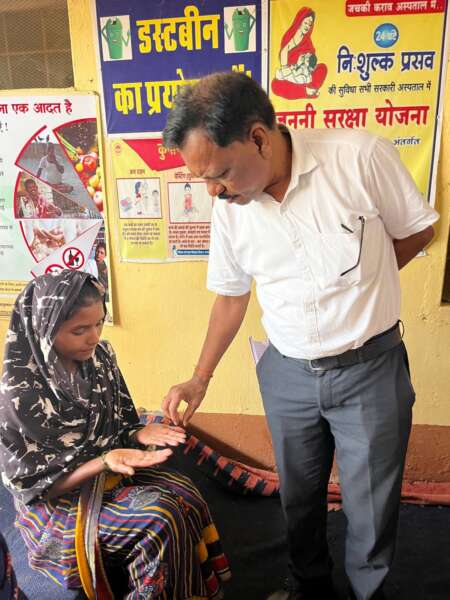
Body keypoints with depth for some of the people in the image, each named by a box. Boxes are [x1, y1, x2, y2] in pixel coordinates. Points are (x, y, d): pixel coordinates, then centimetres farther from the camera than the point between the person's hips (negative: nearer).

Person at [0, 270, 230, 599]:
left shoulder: (99, 356, -8)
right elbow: (37, 485, -17)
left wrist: (139, 435, -18)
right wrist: (105, 462, -31)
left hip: (112, 466, 5)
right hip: (59, 502, -5)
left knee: (185, 495, -15)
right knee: (161, 518, -22)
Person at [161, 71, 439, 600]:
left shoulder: (360, 156, -18)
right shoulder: (229, 209, -6)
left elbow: (417, 230, -3)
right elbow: (231, 297, 5)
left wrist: (354, 286, -9)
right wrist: (199, 379, 5)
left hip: (371, 368, -3)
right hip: (287, 374, 3)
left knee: (371, 505, 13)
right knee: (298, 495, 20)